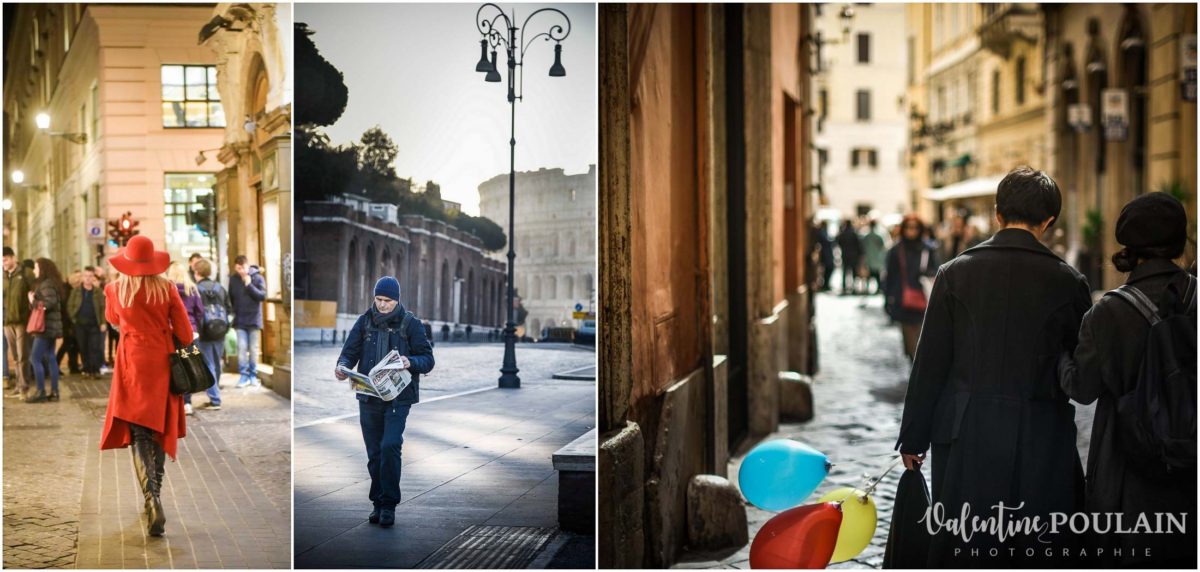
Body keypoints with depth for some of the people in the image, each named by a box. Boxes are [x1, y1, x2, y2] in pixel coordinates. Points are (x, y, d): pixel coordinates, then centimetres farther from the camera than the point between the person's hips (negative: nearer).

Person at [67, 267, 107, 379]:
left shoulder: (98, 292, 4)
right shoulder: (76, 291, 6)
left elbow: (103, 308, 1)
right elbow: (70, 305, 6)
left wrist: (103, 322, -6)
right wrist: (73, 318, -5)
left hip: (94, 324, -1)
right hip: (80, 324, 1)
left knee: (95, 348, -5)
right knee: (83, 348, 5)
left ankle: (95, 370, -4)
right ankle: (87, 370, 12)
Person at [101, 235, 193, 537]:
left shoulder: (114, 290, -3)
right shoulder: (167, 289, -5)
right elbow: (185, 334, -4)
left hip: (132, 365, -1)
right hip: (162, 364, 1)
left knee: (139, 435, -2)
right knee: (159, 431, 16)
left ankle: (152, 500, -21)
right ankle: (154, 497, 27)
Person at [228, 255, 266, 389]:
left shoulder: (257, 277, -5)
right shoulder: (233, 279, 3)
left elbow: (263, 296, -13)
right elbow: (230, 297, 11)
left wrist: (249, 285, -18)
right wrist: (233, 311, 4)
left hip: (253, 319, -1)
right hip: (239, 320, 1)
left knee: (253, 348, 6)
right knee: (241, 347, -4)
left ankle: (253, 375, 15)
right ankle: (244, 375, 1)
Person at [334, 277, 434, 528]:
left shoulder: (410, 323, -2)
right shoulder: (364, 321, 5)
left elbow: (427, 360, -3)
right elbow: (350, 352, 5)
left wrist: (411, 362, -25)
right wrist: (342, 367, -18)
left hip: (398, 397, -3)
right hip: (368, 398, 3)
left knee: (390, 446, -17)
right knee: (374, 453, 9)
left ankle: (389, 503, -6)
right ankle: (378, 503, 21)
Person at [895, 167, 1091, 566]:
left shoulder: (956, 273, -2)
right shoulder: (1067, 282, -3)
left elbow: (929, 363, -1)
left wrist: (913, 438, 5)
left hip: (965, 437, 1)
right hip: (1041, 441, 0)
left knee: (960, 548, 7)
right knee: (1040, 551, 8)